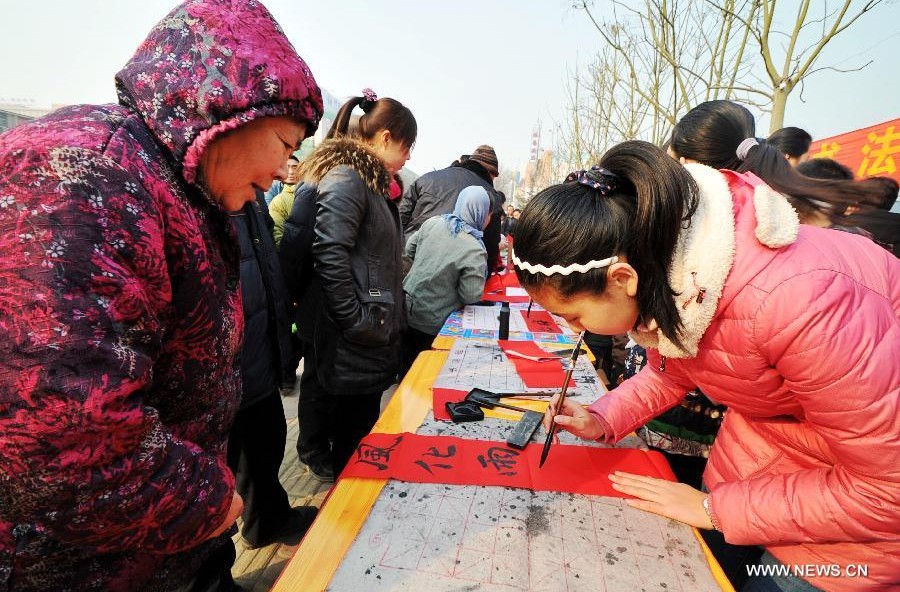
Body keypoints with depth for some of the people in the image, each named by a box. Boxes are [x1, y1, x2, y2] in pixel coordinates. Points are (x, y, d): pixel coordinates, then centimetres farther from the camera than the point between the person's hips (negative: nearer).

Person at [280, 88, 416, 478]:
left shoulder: (370, 181, 17)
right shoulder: (346, 179, -15)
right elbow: (330, 257, -25)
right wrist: (355, 324, -20)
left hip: (371, 338, 10)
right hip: (350, 344, -10)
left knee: (362, 427, 21)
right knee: (354, 435, 6)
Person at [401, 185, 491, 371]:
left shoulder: (433, 222, -6)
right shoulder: (475, 251, -23)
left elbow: (409, 249, 7)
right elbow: (471, 296, -20)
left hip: (407, 308, 6)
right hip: (432, 324, -5)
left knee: (407, 365, 24)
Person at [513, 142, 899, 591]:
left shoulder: (789, 300, -42)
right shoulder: (656, 262, -19)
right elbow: (671, 368, 1)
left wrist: (713, 509, -22)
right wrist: (602, 420, -14)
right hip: (768, 423, 6)